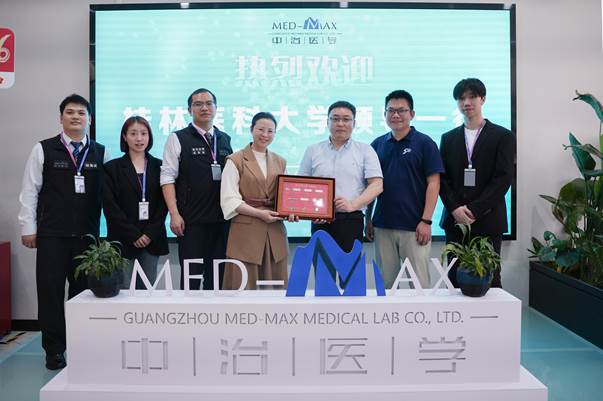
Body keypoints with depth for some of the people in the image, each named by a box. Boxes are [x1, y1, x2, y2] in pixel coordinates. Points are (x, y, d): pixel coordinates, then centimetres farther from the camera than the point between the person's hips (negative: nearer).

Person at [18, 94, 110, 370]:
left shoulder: (100, 153, 7)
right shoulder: (43, 149, 3)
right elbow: (29, 191, 2)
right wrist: (28, 228, -2)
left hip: (87, 234, 2)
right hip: (51, 234, -1)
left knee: (83, 290, 7)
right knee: (51, 291, 3)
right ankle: (54, 350, 17)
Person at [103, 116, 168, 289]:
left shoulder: (159, 166, 9)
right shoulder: (112, 168, 4)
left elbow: (164, 203, 4)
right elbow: (110, 206, -2)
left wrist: (150, 233, -7)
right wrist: (133, 235, -9)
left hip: (152, 240, 2)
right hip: (123, 240, -2)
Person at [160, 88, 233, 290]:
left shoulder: (225, 140, 14)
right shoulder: (177, 139, 1)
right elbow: (167, 178, -4)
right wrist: (174, 214, -12)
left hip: (222, 220, 4)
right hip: (191, 221, -4)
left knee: (217, 276, 9)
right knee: (191, 275, 0)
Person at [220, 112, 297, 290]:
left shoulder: (280, 162, 16)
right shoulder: (236, 160, 0)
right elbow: (229, 200, -7)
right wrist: (260, 213, -16)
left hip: (275, 232, 5)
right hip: (246, 231, -4)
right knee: (244, 283, -2)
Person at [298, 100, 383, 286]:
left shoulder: (365, 150, 7)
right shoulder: (313, 151, 12)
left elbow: (377, 185, -1)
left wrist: (353, 204, -16)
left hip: (351, 220, -1)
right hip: (320, 221, 2)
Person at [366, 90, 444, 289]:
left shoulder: (424, 143, -2)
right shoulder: (377, 144, 10)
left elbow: (433, 183, -5)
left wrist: (426, 221, -12)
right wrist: (368, 218, 9)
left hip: (414, 226, -4)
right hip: (382, 224, 4)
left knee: (419, 282, 1)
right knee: (385, 282, 11)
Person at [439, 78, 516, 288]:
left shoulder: (503, 136, 3)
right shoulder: (448, 138, 13)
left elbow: (504, 178, -6)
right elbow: (442, 178, 7)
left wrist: (474, 210, -12)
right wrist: (455, 209, -9)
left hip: (488, 221, -3)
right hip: (455, 220, 3)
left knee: (489, 279, -1)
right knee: (455, 279, 5)